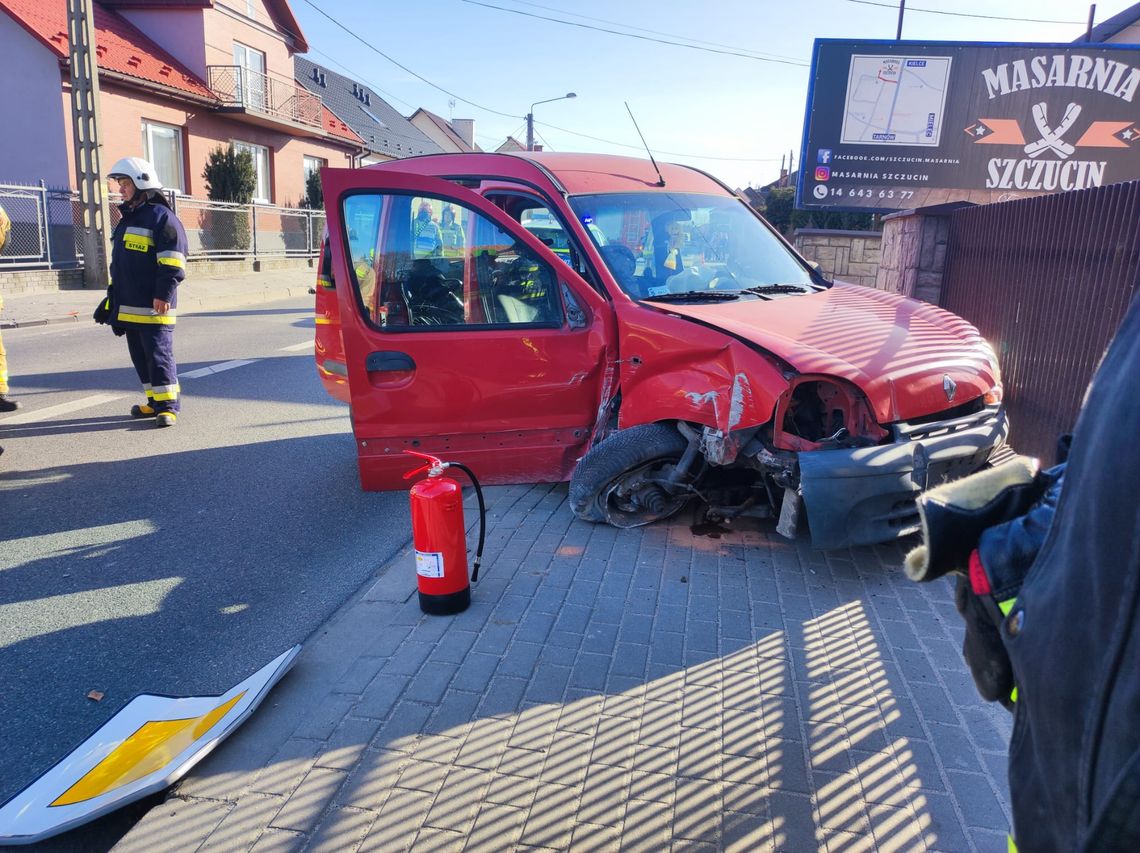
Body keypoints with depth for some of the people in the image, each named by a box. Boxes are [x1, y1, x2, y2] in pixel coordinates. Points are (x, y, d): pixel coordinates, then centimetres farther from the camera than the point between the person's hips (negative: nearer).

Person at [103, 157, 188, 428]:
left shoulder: (161, 216, -9)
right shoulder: (127, 220, 20)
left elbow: (172, 263, -17)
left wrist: (164, 294, -22)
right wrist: (114, 295, 25)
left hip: (153, 307, -9)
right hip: (128, 306, 9)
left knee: (159, 355, -7)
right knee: (140, 356, 12)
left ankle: (167, 406, -2)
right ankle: (155, 402, 21)